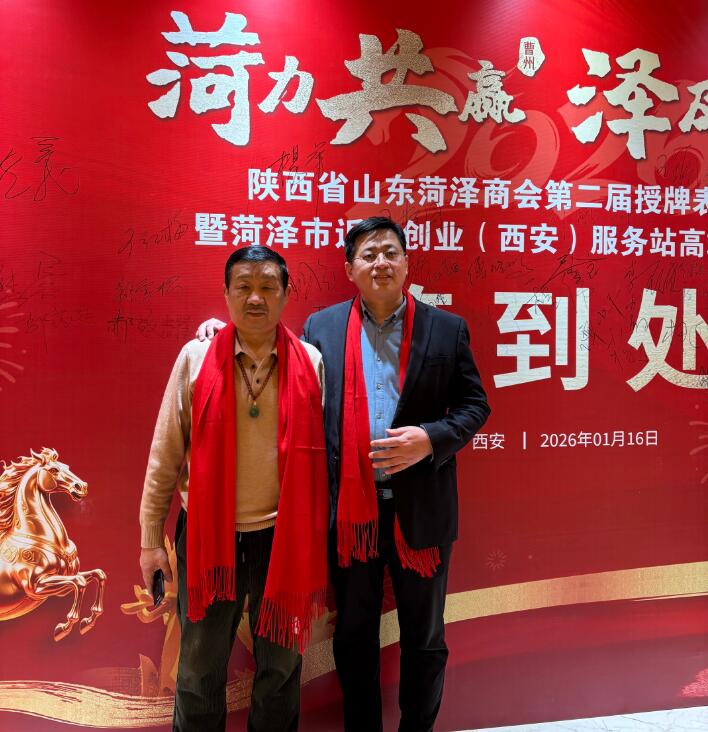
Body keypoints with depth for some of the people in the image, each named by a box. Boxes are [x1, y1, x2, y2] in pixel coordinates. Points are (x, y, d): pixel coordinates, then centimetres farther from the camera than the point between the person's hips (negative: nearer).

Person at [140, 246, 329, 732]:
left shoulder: (311, 363, -3)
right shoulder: (195, 358, -4)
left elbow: (321, 456, 1)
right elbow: (165, 455, -1)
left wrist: (323, 539, 2)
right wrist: (151, 538, 0)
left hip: (284, 537, 1)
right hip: (209, 535, 0)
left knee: (281, 667, 19)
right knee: (200, 671, 17)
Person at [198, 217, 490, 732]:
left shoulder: (447, 329, 0)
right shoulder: (322, 327, 3)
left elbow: (474, 405, 2)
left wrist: (430, 438, -16)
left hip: (420, 508, 0)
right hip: (350, 507, 1)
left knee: (424, 637, 16)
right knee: (354, 633, 17)